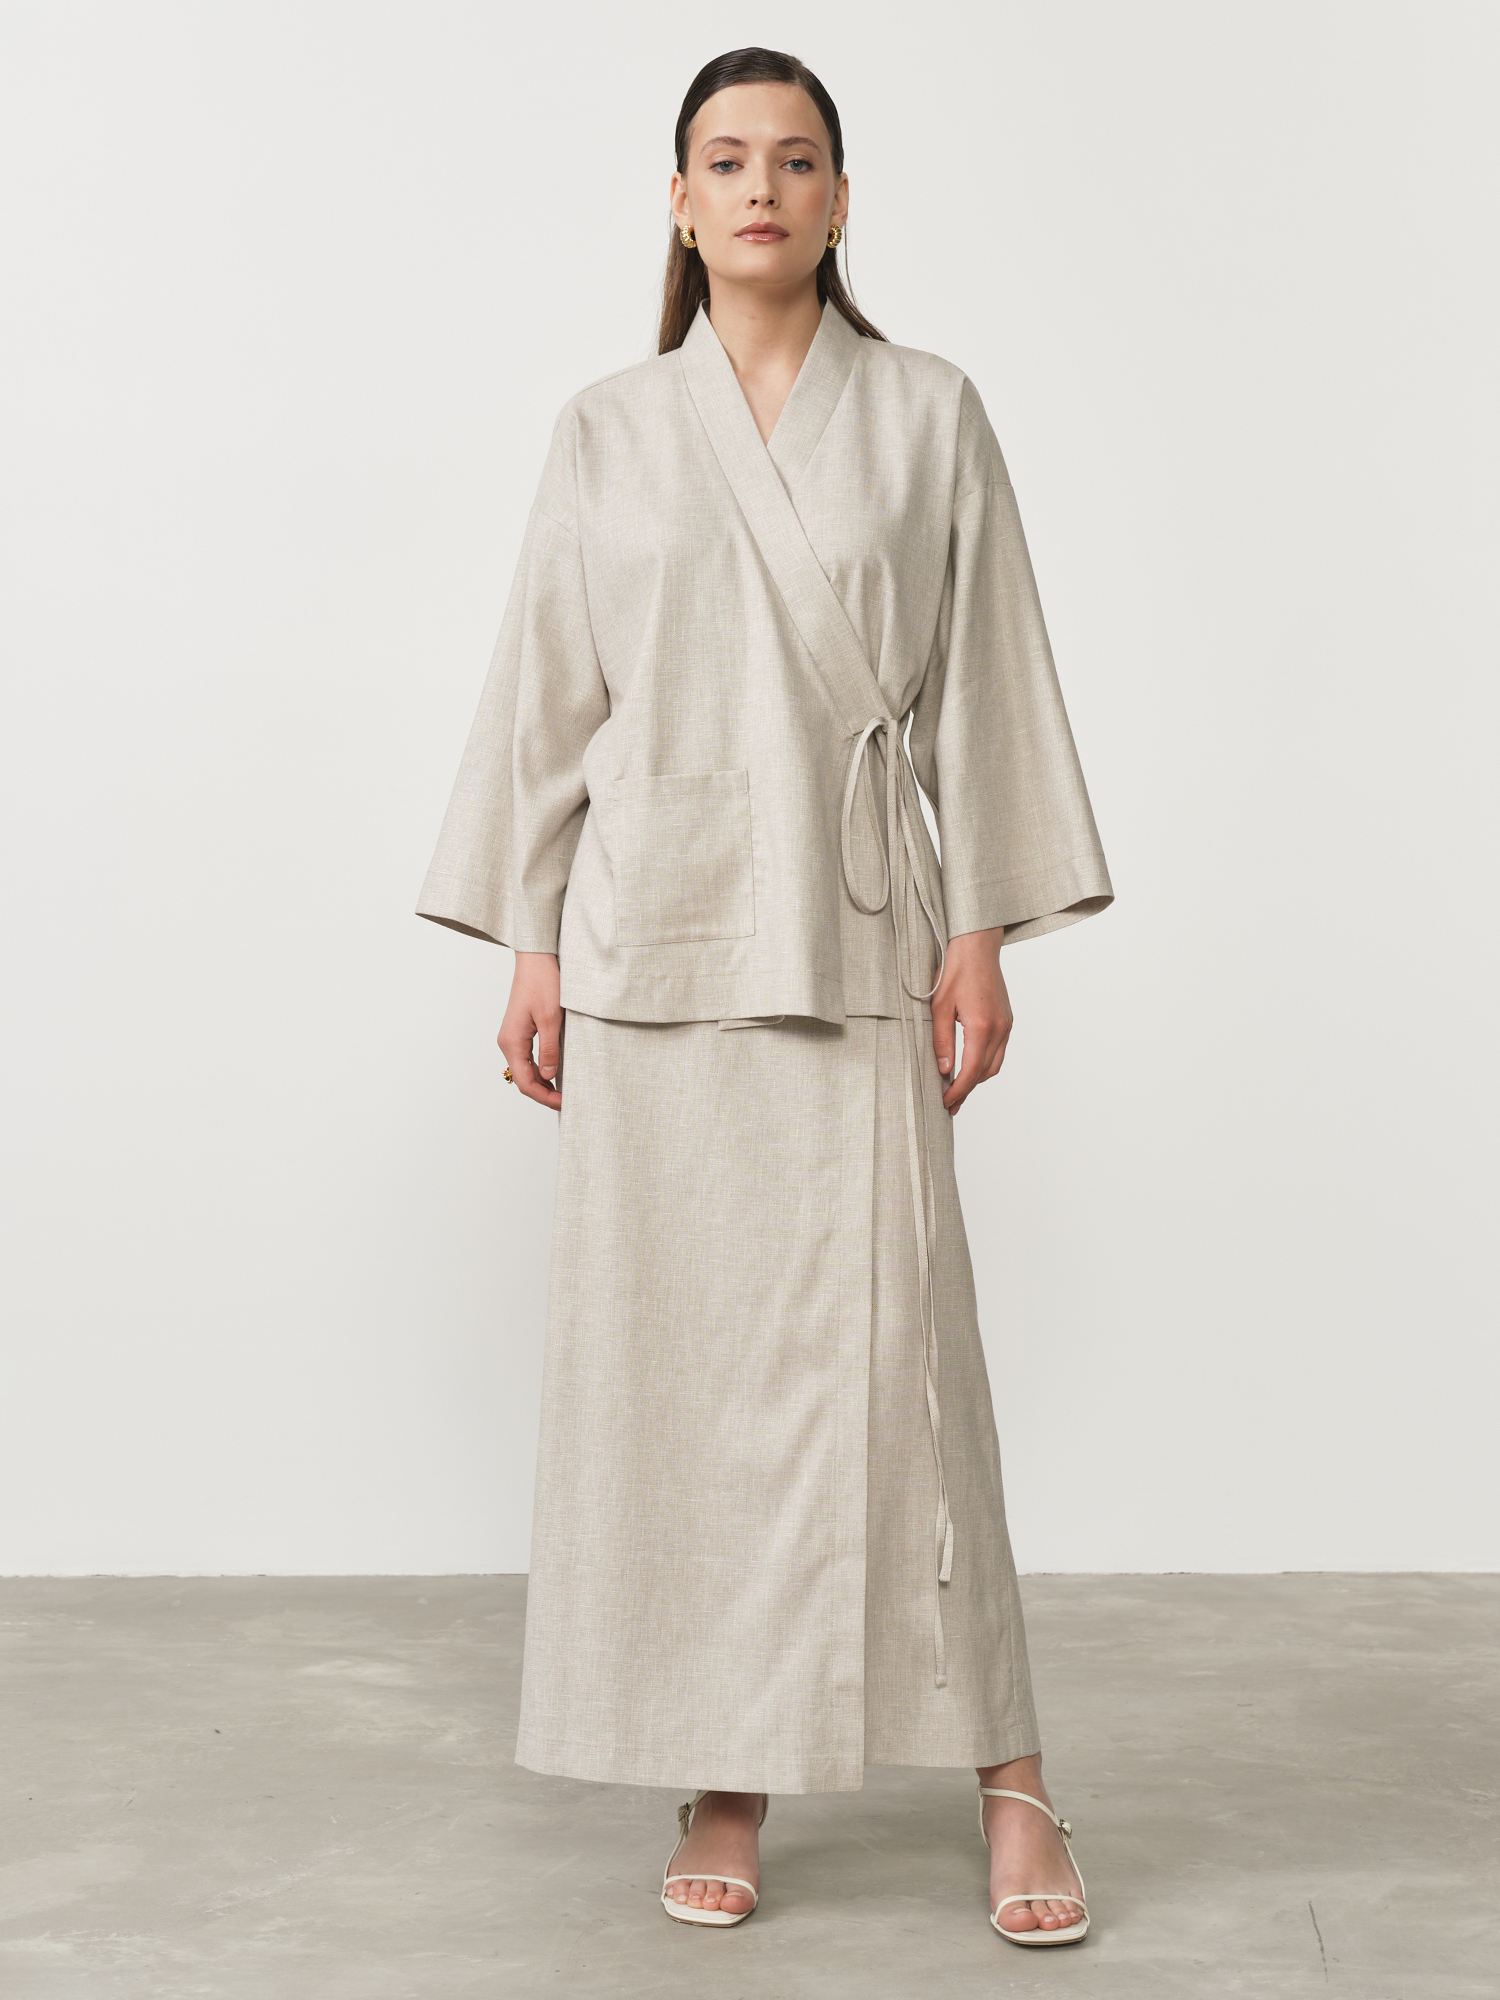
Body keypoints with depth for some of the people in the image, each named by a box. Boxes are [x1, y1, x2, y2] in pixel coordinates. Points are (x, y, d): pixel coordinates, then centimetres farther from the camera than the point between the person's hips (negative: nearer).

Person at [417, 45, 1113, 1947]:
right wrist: (529, 949, 4)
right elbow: (545, 702, 9)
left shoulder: (928, 416, 6)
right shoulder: (604, 436, 8)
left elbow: (983, 688, 4)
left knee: (889, 1339, -5)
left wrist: (984, 931, -2)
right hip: (653, 934, 2)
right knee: (677, 1345, 3)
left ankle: (1006, 1773, 6)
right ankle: (722, 1776, 14)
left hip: (854, 934, -1)